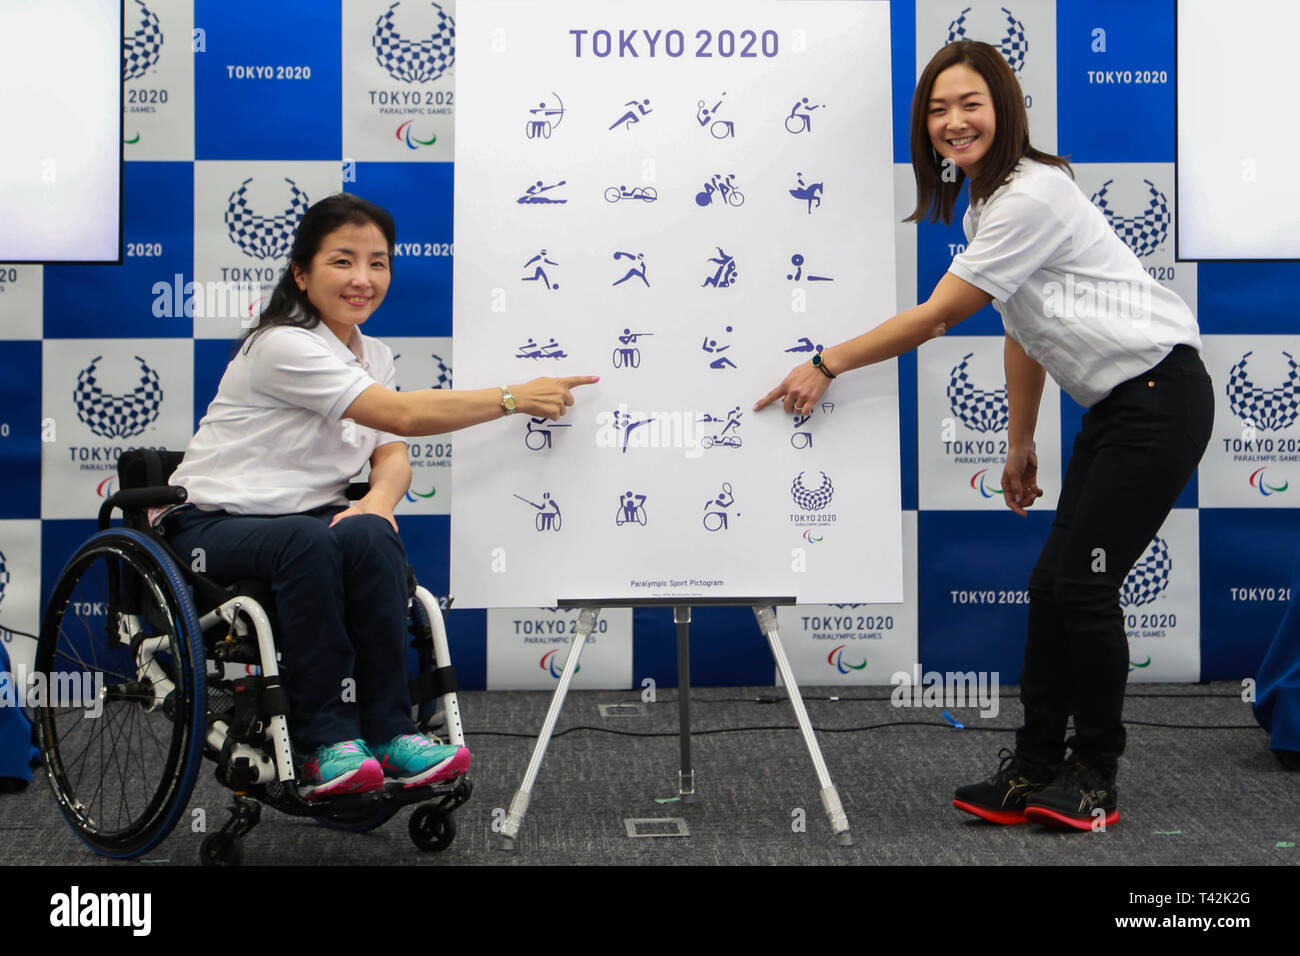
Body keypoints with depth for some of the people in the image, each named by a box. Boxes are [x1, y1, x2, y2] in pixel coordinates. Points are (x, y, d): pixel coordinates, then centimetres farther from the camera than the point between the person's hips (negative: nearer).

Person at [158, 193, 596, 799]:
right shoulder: (283, 346, -18)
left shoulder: (374, 355, 11)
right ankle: (325, 743, -31)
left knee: (369, 536, -29)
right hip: (211, 526, -6)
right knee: (310, 542, -38)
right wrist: (513, 398, -31)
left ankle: (388, 732, -25)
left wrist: (380, 499, -21)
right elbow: (403, 415, -26)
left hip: (305, 517, 6)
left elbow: (392, 453, 3)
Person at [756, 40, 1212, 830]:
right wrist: (1021, 446, 20)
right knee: (1053, 581, 5)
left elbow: (934, 318, -17)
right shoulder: (986, 203, 12)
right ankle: (1035, 769, 12)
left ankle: (1093, 778, 7)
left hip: (1161, 394, -9)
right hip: (1113, 405, 9)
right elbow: (1021, 333, 18)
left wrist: (827, 366, -11)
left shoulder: (1032, 196, -19)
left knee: (1084, 583, -8)